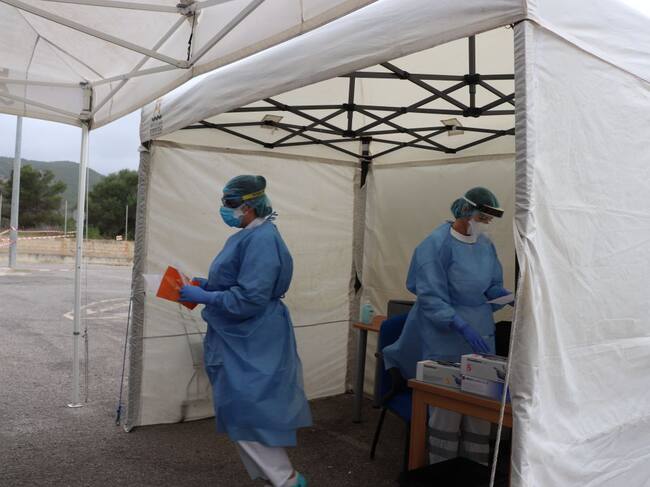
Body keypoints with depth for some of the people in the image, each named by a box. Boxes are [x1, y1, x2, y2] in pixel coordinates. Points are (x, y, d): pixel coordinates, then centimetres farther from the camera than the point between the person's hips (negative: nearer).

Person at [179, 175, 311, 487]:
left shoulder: (262, 240, -21)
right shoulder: (250, 236, 11)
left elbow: (249, 298, -25)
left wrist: (202, 297, -18)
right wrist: (205, 284, 7)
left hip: (251, 344, -10)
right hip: (241, 340, 10)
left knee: (245, 413, -4)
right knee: (241, 411, 17)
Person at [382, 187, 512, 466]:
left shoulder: (486, 245, 7)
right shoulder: (437, 244, -13)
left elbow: (493, 286, 16)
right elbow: (431, 298, -18)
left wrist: (509, 296, -6)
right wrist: (462, 327, -27)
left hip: (481, 333, 6)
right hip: (446, 336, -6)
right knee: (448, 407, 0)